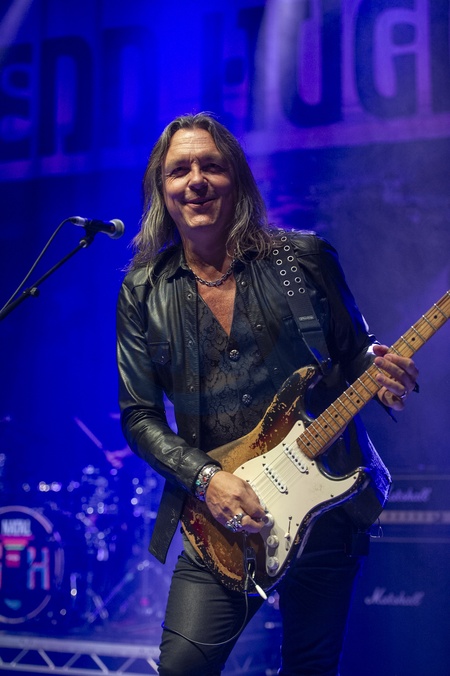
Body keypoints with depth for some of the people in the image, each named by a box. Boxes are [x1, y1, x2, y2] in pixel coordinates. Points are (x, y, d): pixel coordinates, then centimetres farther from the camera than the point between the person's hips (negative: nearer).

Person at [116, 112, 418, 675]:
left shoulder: (305, 257, 0)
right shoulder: (143, 293, 2)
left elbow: (355, 351, 9)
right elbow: (139, 415, 2)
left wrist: (382, 376, -15)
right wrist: (204, 478, -14)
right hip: (220, 511, 0)